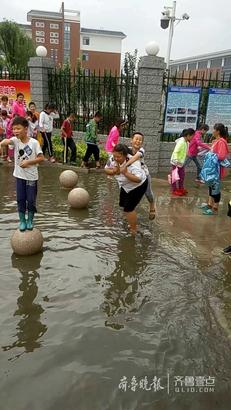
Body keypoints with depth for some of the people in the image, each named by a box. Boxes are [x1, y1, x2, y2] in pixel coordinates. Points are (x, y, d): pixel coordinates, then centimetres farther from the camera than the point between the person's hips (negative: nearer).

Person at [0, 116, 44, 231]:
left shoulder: (34, 142, -12)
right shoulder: (15, 140, -6)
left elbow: (41, 158, -11)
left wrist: (28, 162, -19)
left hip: (31, 176, -2)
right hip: (19, 175, 2)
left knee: (31, 200, 6)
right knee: (20, 199, 9)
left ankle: (30, 220, 25)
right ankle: (22, 220, 25)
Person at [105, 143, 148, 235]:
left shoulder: (133, 163, -38)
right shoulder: (112, 159, -19)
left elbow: (138, 179, -45)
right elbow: (106, 170, -6)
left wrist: (125, 173, -50)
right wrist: (114, 171, -27)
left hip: (138, 186, -8)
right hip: (125, 186, 8)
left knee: (128, 208, -8)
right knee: (123, 205, 18)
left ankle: (133, 231, 13)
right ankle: (132, 223, 43)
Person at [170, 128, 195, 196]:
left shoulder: (186, 142, 3)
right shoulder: (181, 142, -24)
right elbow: (175, 152, -29)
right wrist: (176, 161, -35)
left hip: (181, 162, 9)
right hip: (176, 162, -9)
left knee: (182, 175, 16)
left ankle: (181, 188, 30)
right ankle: (174, 190, 14)